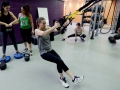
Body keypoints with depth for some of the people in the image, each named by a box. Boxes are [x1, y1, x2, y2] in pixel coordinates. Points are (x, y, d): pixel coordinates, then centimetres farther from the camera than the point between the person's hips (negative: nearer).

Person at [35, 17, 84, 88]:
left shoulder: (47, 29, 9)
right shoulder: (37, 31, -8)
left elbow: (56, 30, -9)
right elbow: (43, 33, -33)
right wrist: (54, 26, -40)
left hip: (50, 50, 5)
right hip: (44, 53, -5)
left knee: (59, 62, -23)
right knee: (60, 61, -24)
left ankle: (62, 78, -5)